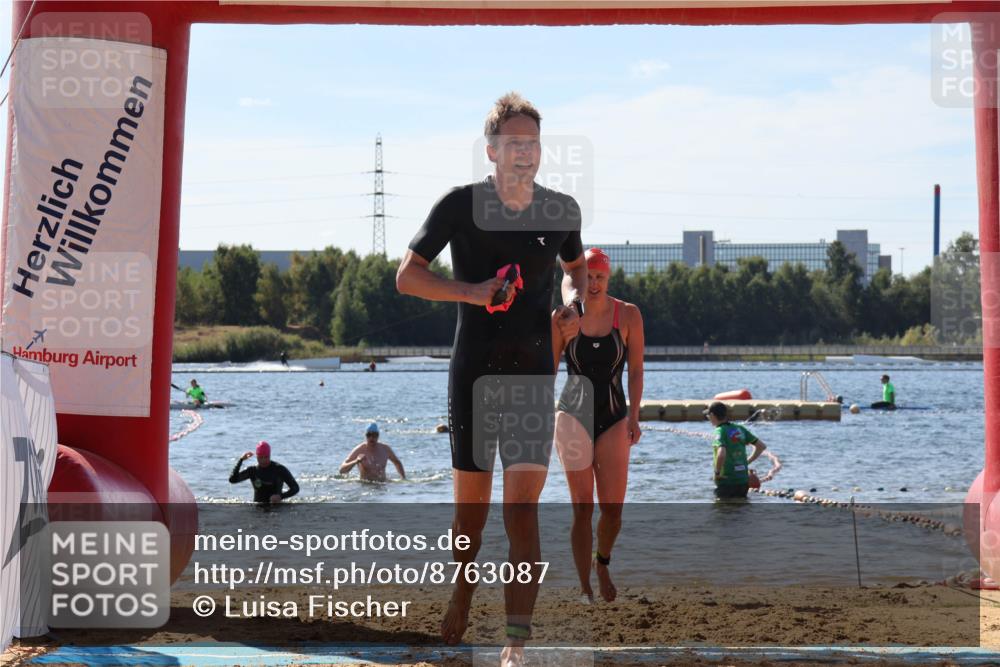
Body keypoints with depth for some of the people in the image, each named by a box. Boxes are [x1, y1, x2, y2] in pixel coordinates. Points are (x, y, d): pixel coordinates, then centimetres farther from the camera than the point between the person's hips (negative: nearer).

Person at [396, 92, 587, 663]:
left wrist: (574, 304, 2)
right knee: (471, 503, 8)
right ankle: (461, 599, 35)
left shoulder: (562, 210, 4)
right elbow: (407, 276, -1)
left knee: (523, 507, -8)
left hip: (534, 374, 1)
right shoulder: (460, 206, -4)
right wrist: (470, 291, -16)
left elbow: (576, 267, 24)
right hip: (474, 373, -1)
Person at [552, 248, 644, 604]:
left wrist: (633, 416, -3)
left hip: (614, 419, 1)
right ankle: (585, 588, 1)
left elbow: (636, 371, 4)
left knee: (613, 508, -2)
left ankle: (602, 563, 29)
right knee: (582, 508, -5)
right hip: (573, 417, -1)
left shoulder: (628, 315, 0)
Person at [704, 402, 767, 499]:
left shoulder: (720, 431, -14)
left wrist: (716, 473, -17)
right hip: (743, 480, 7)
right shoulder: (740, 429, 7)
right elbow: (762, 446, 12)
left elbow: (721, 454, -32)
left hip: (726, 481, -7)